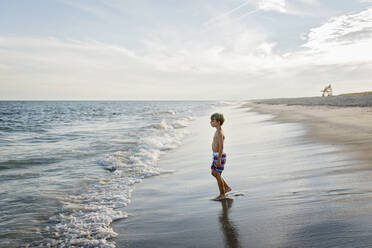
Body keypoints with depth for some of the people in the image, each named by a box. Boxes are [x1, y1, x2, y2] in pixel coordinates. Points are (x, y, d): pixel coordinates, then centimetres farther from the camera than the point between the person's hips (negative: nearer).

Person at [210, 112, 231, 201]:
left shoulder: (219, 133, -20)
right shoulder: (217, 131, 11)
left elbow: (221, 147, -24)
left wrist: (219, 159, -24)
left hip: (219, 156, -10)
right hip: (216, 156, 10)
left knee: (218, 175, 0)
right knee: (214, 173, 18)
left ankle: (222, 194, 13)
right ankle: (227, 187, 29)